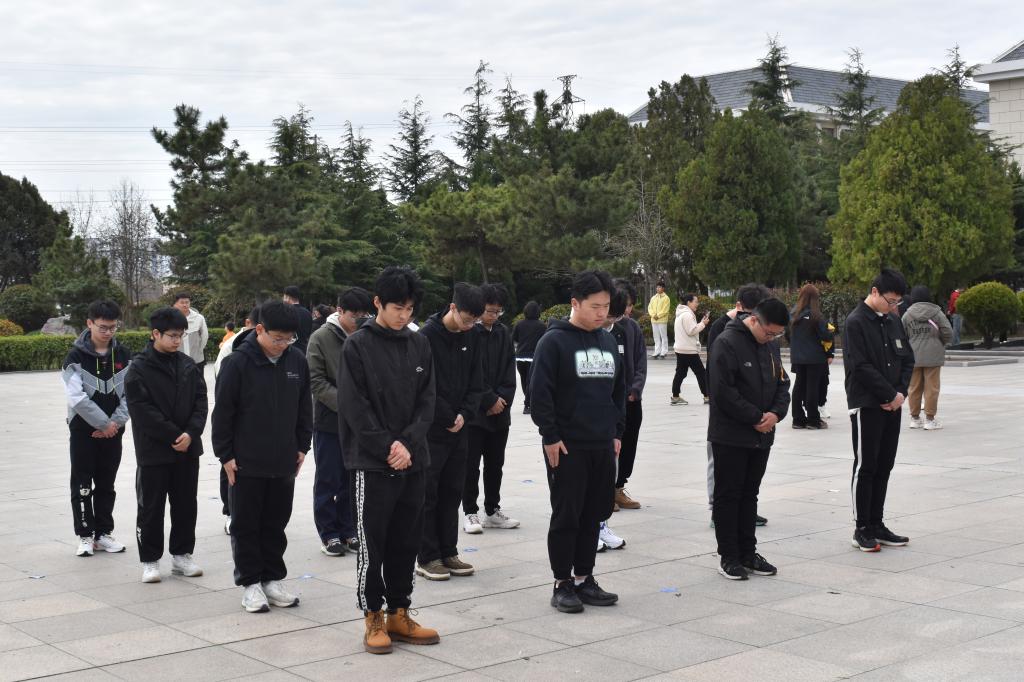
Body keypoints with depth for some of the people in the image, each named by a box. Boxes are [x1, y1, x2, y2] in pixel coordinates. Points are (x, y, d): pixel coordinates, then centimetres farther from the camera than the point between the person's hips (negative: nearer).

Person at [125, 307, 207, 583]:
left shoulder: (188, 366, 7)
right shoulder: (139, 368, -8)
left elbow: (201, 402, 4)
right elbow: (142, 410, -14)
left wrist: (191, 433, -12)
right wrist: (174, 436, -16)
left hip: (188, 448, 5)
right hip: (153, 451, -5)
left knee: (186, 505, 12)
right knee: (151, 508, 4)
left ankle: (182, 555, 24)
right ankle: (150, 560, 14)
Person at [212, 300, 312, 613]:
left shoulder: (297, 362, 2)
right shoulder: (237, 363, -12)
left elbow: (304, 408, 13)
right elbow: (222, 413, -8)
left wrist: (302, 446, 10)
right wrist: (225, 455, -8)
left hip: (283, 463, 4)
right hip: (246, 463, -4)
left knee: (276, 523, 13)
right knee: (246, 525, 6)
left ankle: (273, 578, 24)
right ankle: (250, 582, 15)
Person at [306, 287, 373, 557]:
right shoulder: (321, 338, -7)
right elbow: (316, 381, -11)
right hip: (329, 422, -3)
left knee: (352, 480, 11)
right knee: (328, 481, 5)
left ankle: (348, 529, 23)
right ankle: (329, 532, 15)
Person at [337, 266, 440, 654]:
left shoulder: (419, 346, 8)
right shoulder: (357, 346, -5)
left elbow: (426, 402, 5)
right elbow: (354, 407, -10)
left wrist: (408, 444, -9)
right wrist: (387, 447, -15)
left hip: (413, 461, 5)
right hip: (372, 462, -4)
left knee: (406, 542, 10)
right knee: (372, 543, 2)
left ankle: (399, 614, 21)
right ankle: (373, 618, 12)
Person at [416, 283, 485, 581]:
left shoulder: (471, 337, 5)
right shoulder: (428, 335, -14)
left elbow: (476, 382, 8)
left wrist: (464, 414, -7)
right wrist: (449, 418, -12)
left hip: (459, 428, 6)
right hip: (432, 430, -6)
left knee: (452, 492, 11)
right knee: (428, 495, 1)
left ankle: (448, 552, 19)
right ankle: (427, 558, 8)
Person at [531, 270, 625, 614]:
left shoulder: (608, 341, 12)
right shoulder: (554, 341, -9)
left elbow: (619, 389, 20)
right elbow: (540, 392, -12)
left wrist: (617, 432, 14)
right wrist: (550, 436, -15)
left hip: (603, 445, 6)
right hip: (567, 446, -6)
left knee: (593, 515, 10)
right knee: (566, 516, 0)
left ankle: (584, 578, 21)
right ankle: (563, 583, 9)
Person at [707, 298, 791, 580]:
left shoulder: (771, 345, 9)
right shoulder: (727, 343, -15)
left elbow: (782, 383, 13)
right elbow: (722, 392, -20)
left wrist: (776, 413, -6)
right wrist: (756, 417, -17)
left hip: (761, 437, 7)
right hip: (730, 437, -7)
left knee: (750, 494, 13)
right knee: (728, 495, 2)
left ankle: (748, 552, 21)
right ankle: (728, 557, 8)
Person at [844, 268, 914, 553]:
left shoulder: (893, 321, 11)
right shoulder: (856, 323, -11)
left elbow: (907, 359, 13)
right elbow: (861, 367, -17)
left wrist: (901, 392, -3)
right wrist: (890, 394, -14)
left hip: (892, 404, 7)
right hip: (867, 406, -7)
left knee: (884, 467, 10)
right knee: (865, 467, -2)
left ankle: (877, 525, 18)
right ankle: (862, 529, 5)